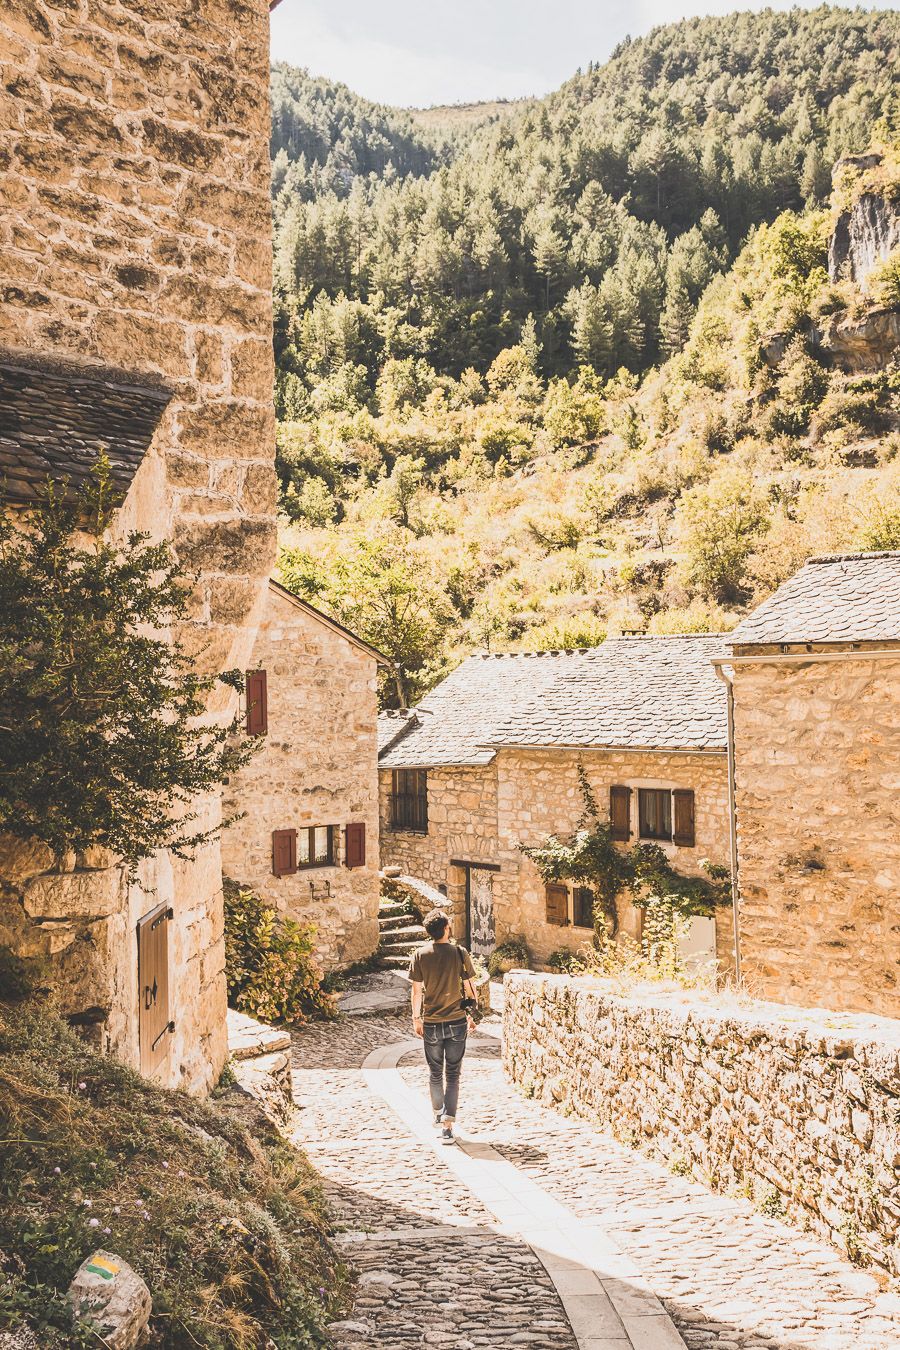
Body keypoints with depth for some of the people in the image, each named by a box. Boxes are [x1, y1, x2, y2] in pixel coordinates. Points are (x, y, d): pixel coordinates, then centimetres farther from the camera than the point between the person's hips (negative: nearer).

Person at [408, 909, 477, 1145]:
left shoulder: (420, 955, -5)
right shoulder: (460, 953, -7)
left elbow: (417, 991, -2)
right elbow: (469, 988, -1)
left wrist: (416, 1018, 10)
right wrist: (472, 1015, 12)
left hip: (431, 1023, 1)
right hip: (456, 1022, -1)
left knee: (435, 1072, 19)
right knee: (452, 1074, 3)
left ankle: (438, 1115, 38)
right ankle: (447, 1126, -7)